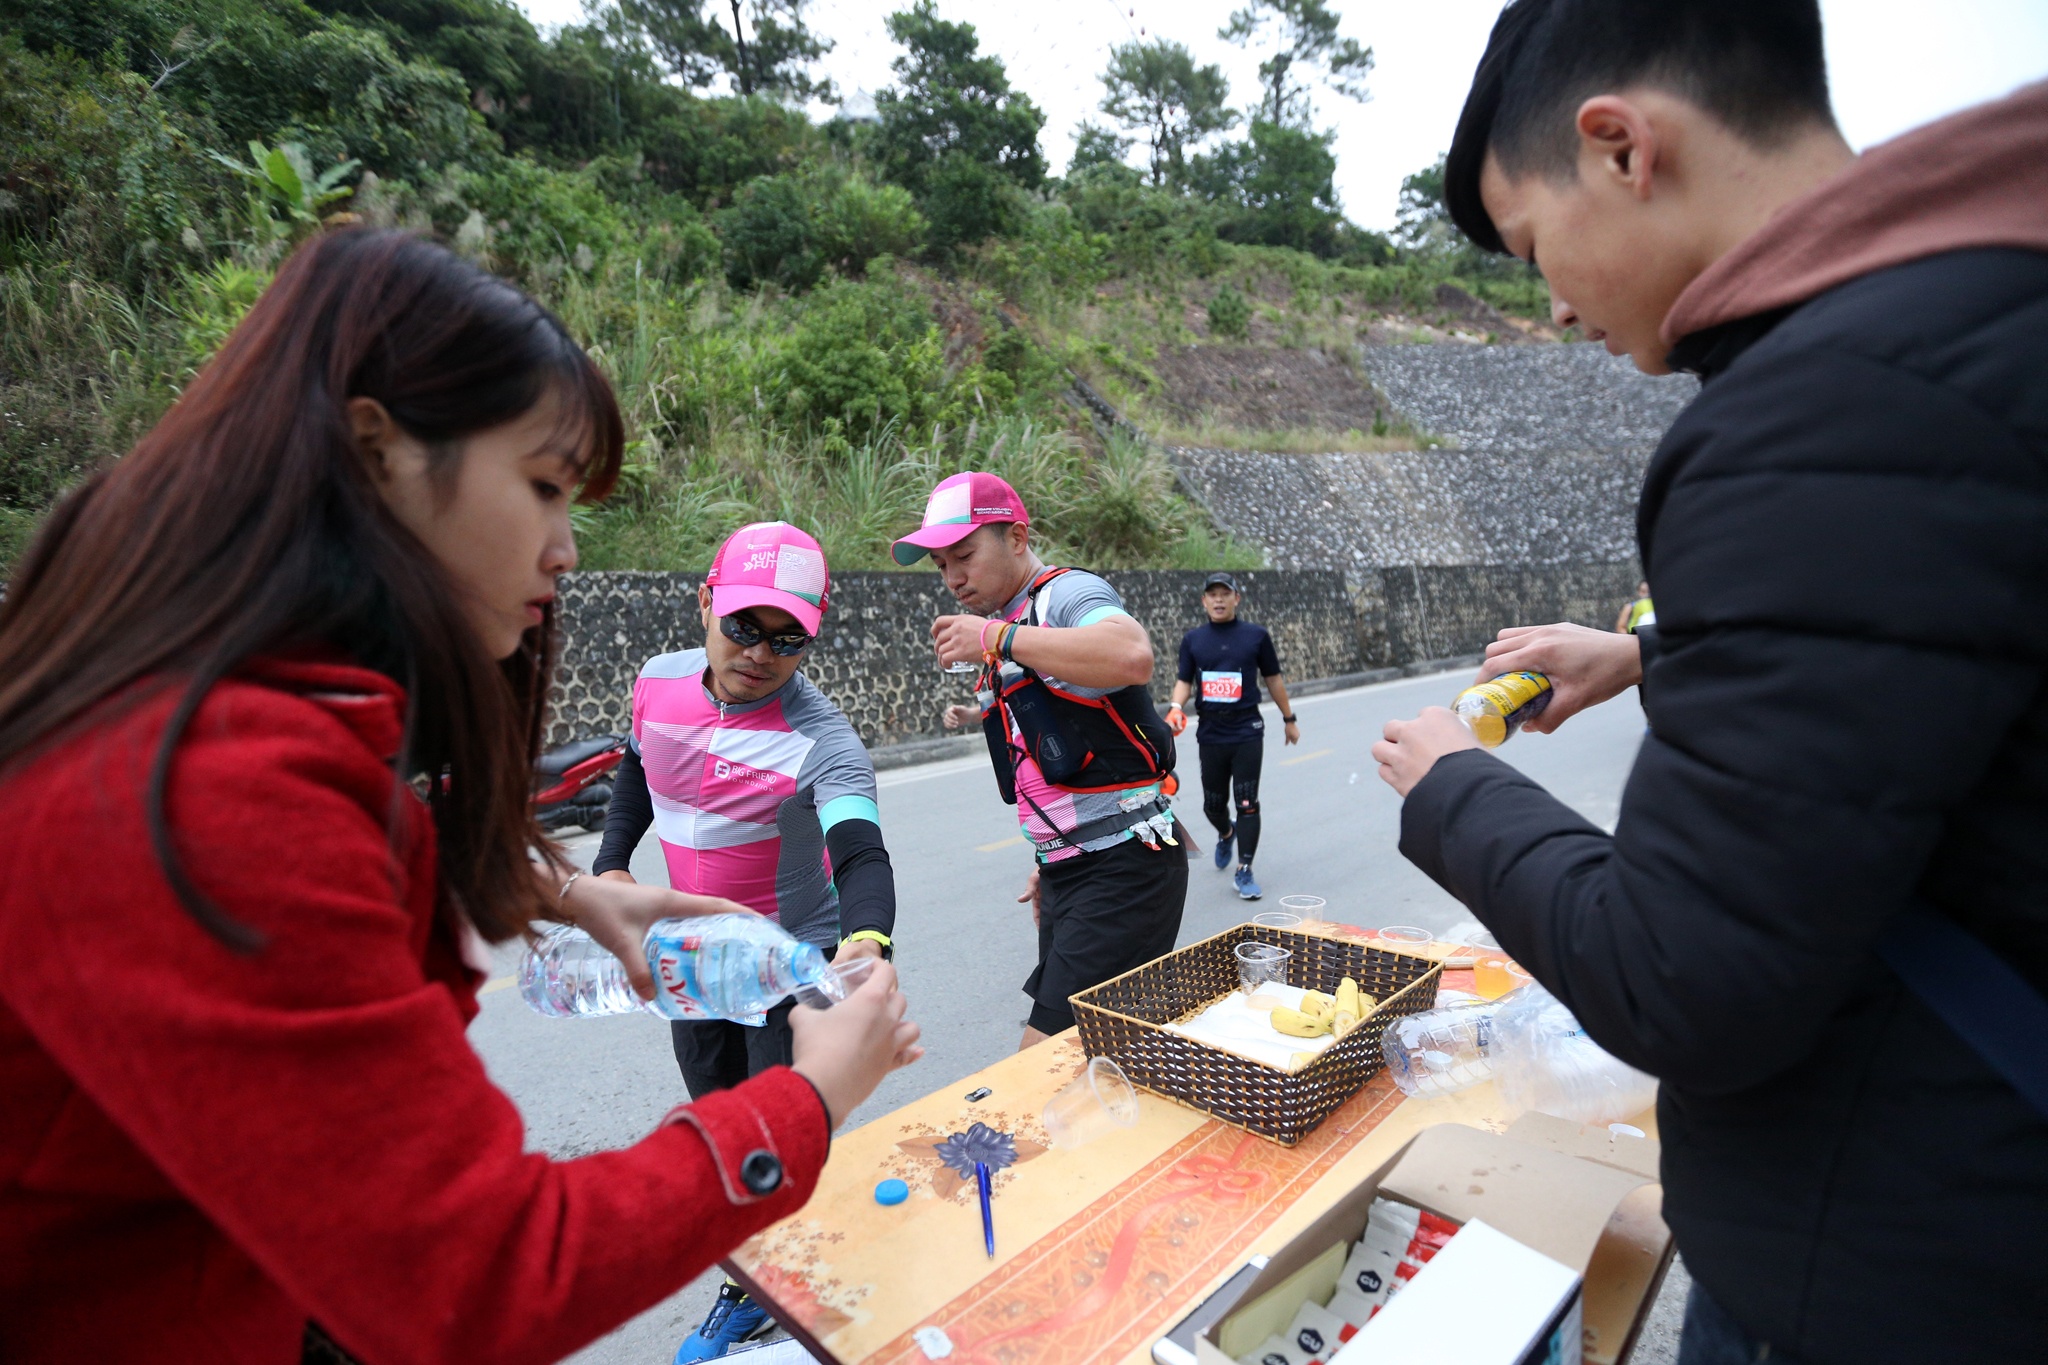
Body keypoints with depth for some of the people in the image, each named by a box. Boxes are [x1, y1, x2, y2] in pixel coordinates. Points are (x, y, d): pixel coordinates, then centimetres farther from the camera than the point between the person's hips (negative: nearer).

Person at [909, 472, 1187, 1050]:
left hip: (1124, 866, -9)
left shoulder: (1067, 595, -11)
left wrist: (997, 638, -27)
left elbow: (1133, 657, -36)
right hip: (1066, 872, 9)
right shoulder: (1006, 631, 16)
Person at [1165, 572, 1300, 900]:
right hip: (1210, 734, 2)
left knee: (1246, 804, -5)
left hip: (1247, 732, -2)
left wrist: (1288, 718, 15)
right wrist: (1176, 707, -15)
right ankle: (1226, 834, 46)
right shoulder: (1193, 639, 5)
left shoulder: (1256, 635, 2)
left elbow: (1272, 678, 10)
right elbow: (1184, 680, 5)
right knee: (1213, 804, 12)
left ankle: (1244, 872, 7)